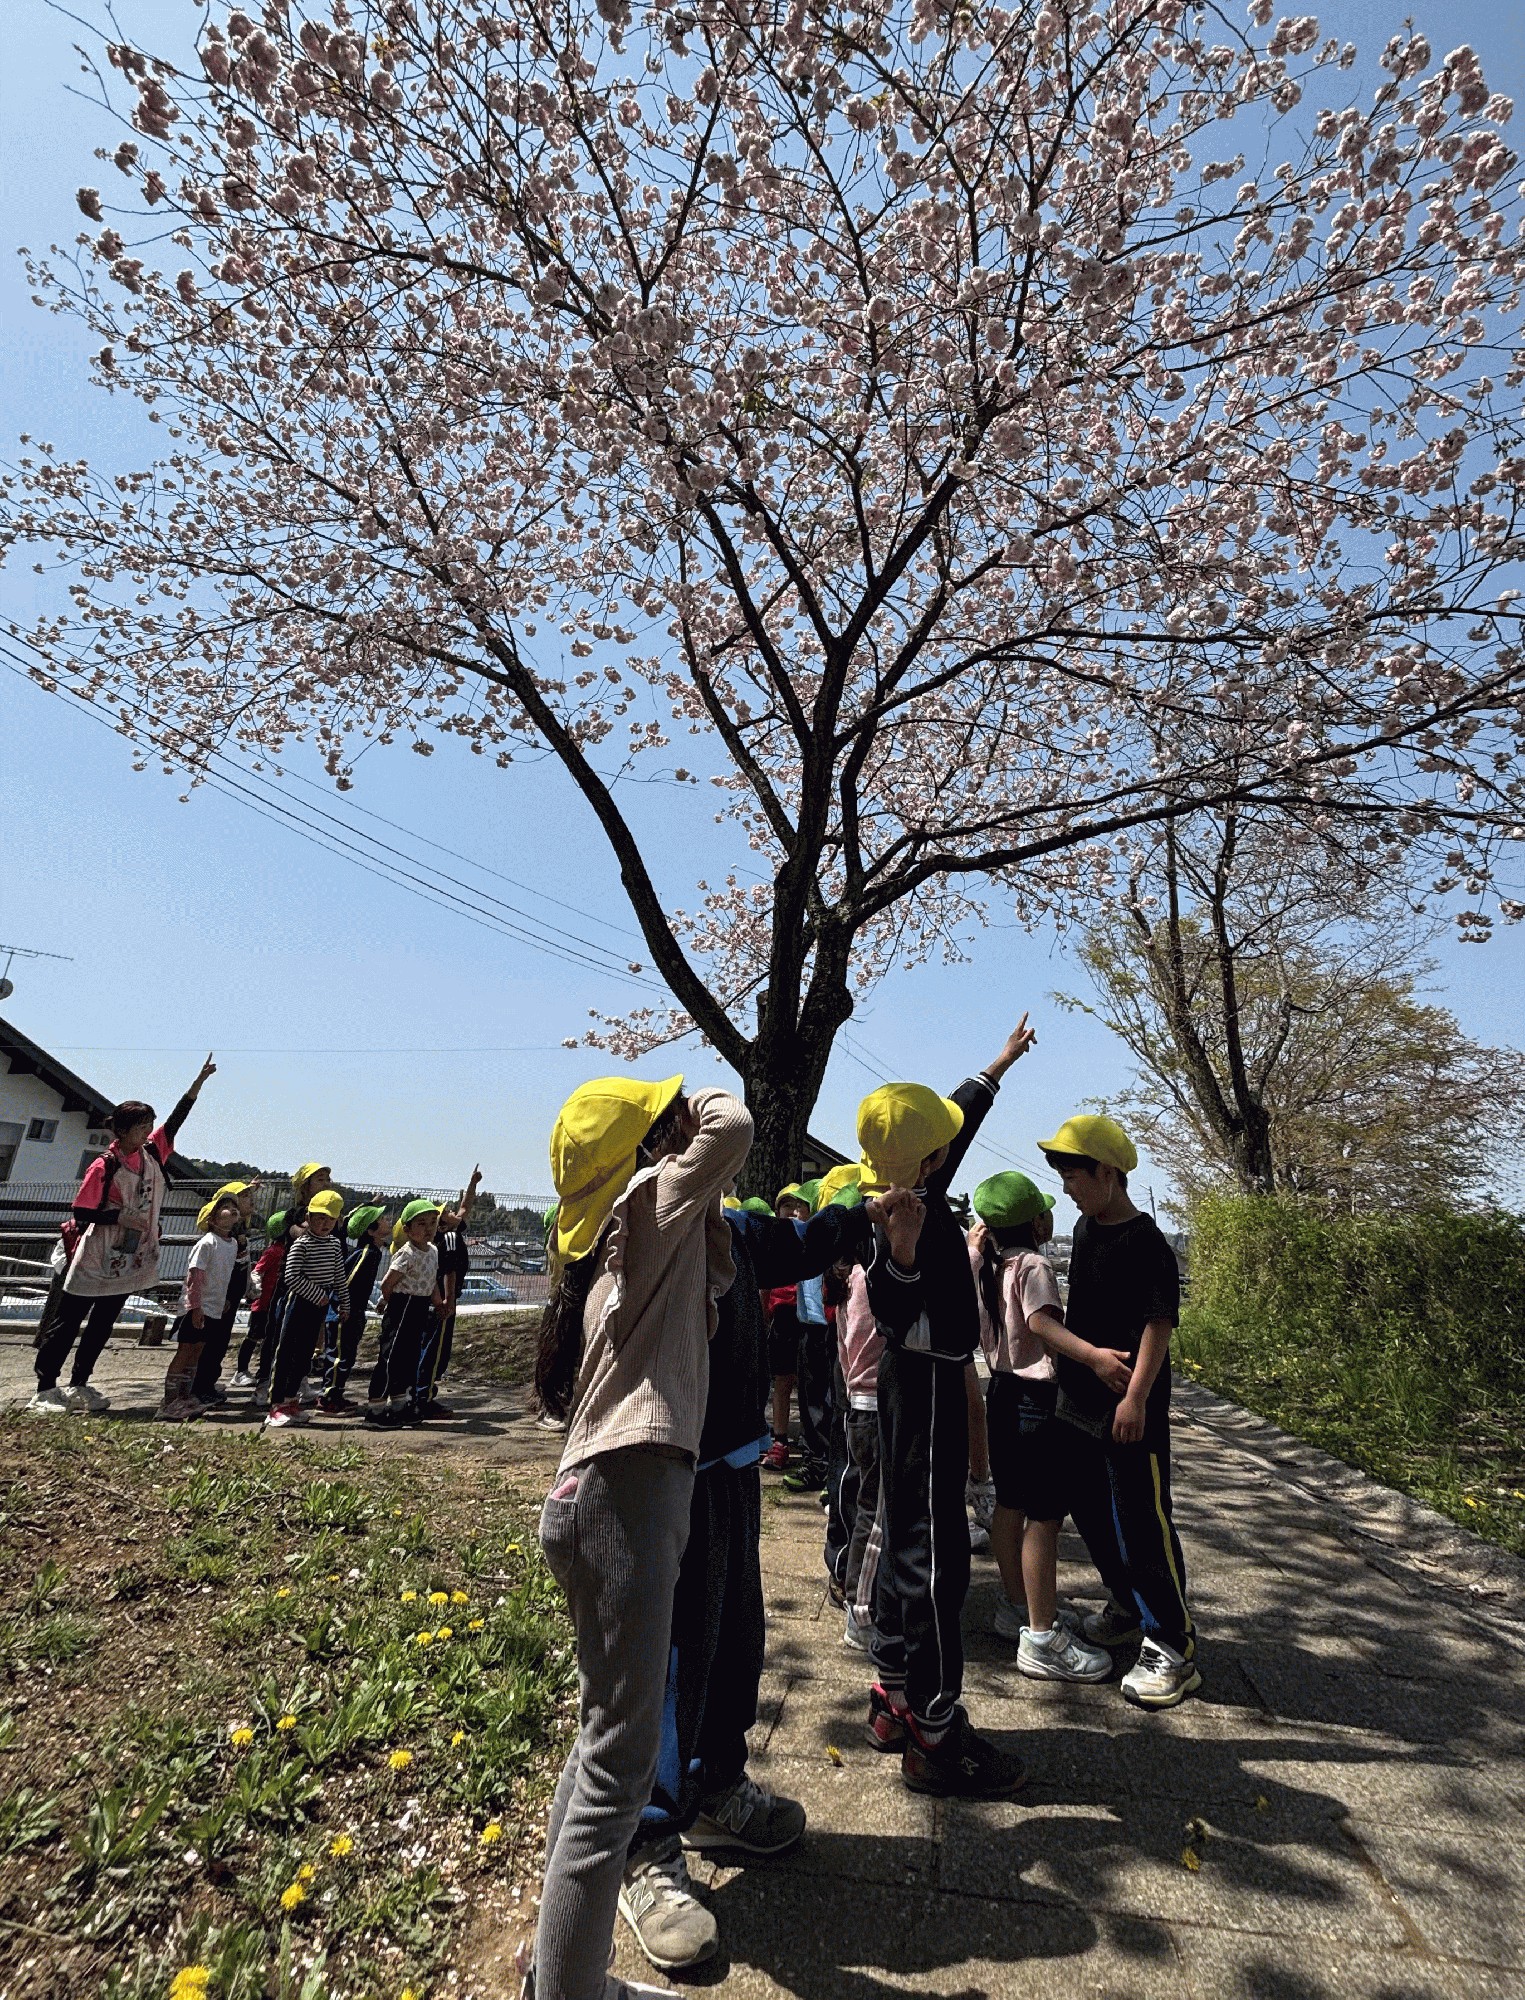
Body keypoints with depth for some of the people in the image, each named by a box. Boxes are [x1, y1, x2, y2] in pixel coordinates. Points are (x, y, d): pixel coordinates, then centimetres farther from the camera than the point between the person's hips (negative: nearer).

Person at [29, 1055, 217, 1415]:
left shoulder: (152, 1152, 3)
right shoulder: (104, 1165, -14)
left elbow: (176, 1119, 2)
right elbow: (81, 1213, -12)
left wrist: (200, 1081, -1)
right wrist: (120, 1216, -20)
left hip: (131, 1260, 6)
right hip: (93, 1260, -6)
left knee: (102, 1325, 13)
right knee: (67, 1322, 4)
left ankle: (79, 1386, 22)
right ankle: (45, 1389, 12)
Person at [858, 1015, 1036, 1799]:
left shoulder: (921, 1195, 3)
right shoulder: (910, 1215, -24)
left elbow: (964, 1115, 16)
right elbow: (893, 1316, -37)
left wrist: (1003, 1060, 29)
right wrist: (902, 1247, -56)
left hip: (922, 1382, 10)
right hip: (927, 1388, -10)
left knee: (907, 1543, 17)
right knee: (934, 1557, -1)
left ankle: (893, 1700, 30)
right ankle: (934, 1735, 10)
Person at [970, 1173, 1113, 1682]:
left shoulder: (988, 1265, 4)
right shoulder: (1034, 1265, -18)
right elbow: (1042, 1322, -35)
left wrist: (977, 1240, 37)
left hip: (1002, 1391, 9)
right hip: (1036, 1398, -9)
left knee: (1010, 1505, 17)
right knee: (1045, 1515, -2)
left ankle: (1016, 1607, 30)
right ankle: (1042, 1640, 3)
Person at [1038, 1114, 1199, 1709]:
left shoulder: (1146, 1243, -17)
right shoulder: (1085, 1227, 8)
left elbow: (1160, 1324, -20)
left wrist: (1136, 1397, -23)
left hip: (1129, 1410, -9)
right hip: (1080, 1399, 9)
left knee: (1143, 1522, -1)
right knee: (1090, 1510, 18)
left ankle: (1173, 1645, 12)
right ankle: (1126, 1604, 37)